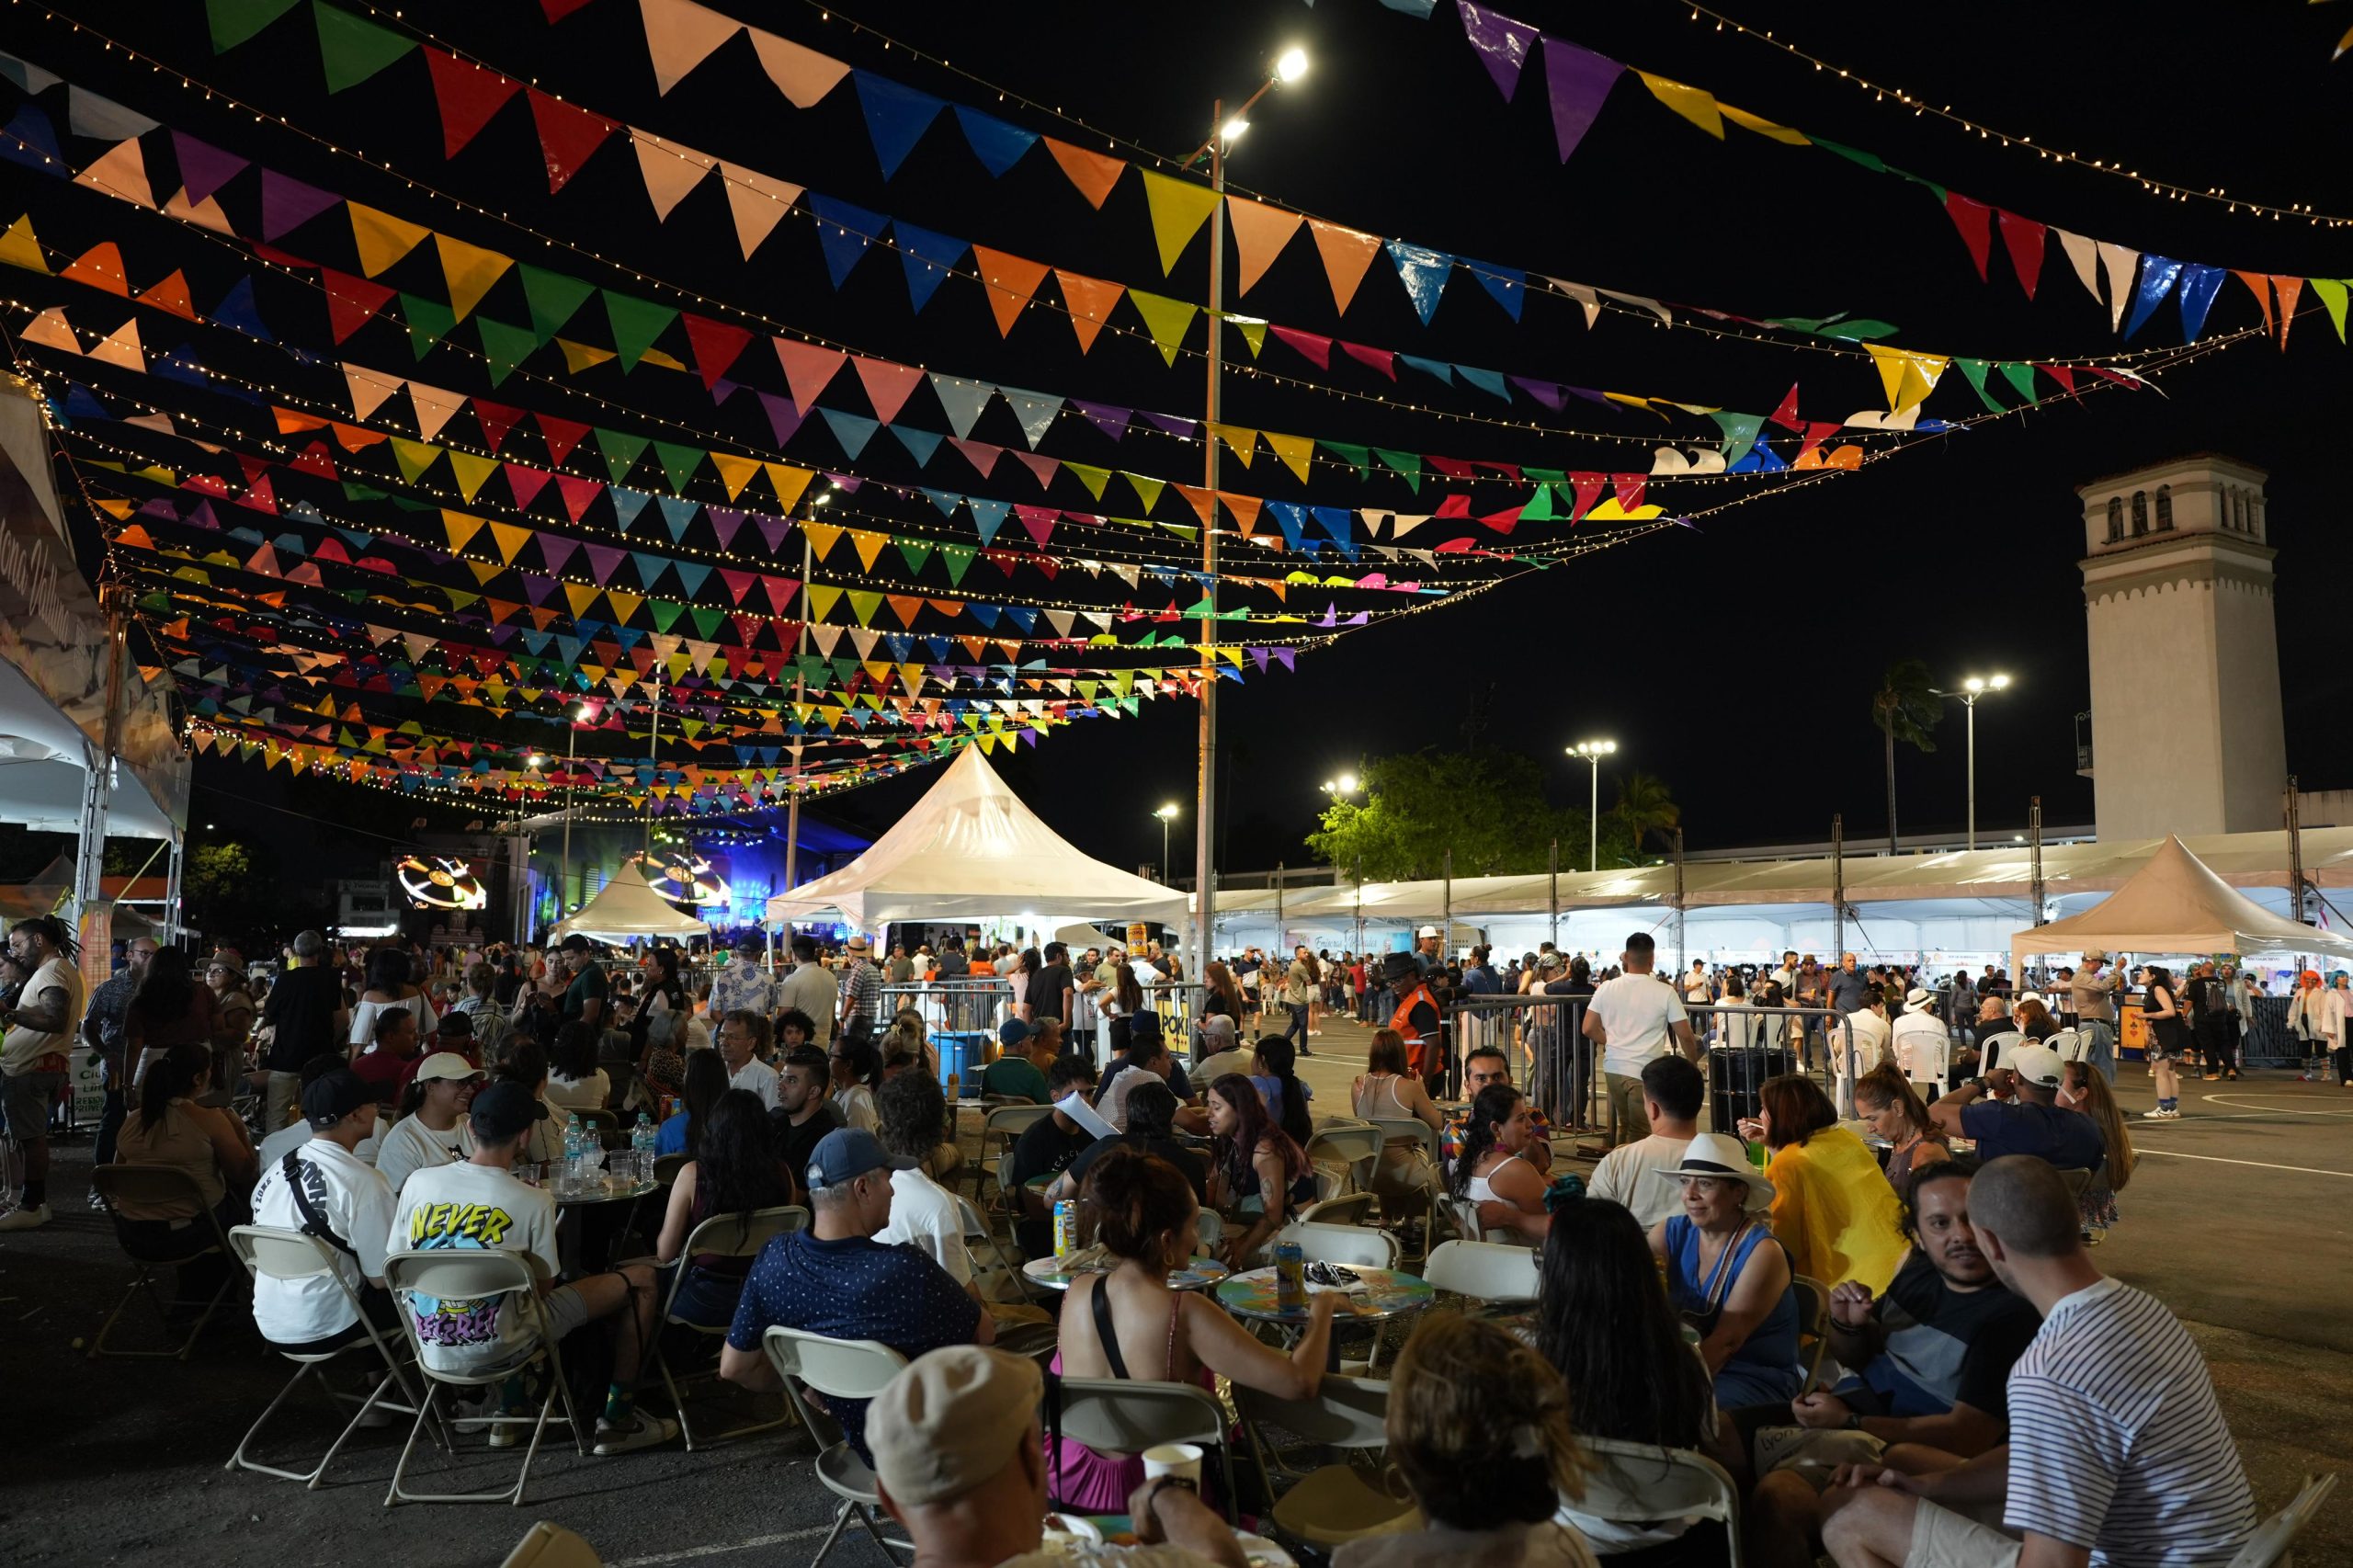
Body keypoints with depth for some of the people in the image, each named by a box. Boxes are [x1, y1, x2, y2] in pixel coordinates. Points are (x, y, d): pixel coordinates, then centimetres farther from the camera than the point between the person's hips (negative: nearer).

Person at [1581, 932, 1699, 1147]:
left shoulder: (1607, 988, 0)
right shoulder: (1665, 992, -9)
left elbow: (1589, 1029, 2)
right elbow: (1685, 1036, -6)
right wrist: (1694, 1064, 11)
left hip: (1613, 1067, 4)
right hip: (1644, 1071, -4)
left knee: (1623, 1125, 21)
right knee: (1640, 1133, 4)